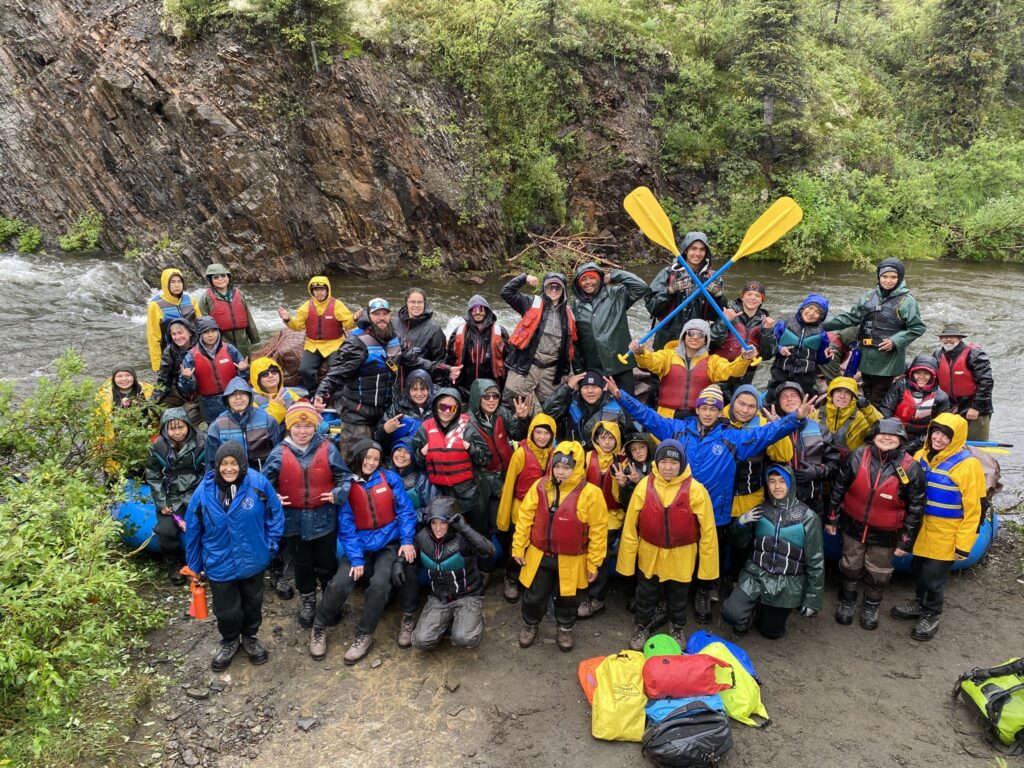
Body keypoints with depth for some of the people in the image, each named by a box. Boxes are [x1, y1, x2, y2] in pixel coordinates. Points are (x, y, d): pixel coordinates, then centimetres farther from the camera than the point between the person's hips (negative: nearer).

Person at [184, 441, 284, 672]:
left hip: (253, 561, 0)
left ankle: (250, 637, 49)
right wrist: (194, 566, 4)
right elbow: (192, 531, -4)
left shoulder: (259, 484, -19)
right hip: (220, 564, 0)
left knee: (253, 603, 22)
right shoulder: (204, 492, -16)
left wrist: (270, 545, -7)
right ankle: (229, 641, 44)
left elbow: (275, 515, -5)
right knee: (226, 610, 14)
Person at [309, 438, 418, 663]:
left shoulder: (390, 478, -4)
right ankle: (319, 627, 10)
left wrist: (407, 540, -10)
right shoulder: (347, 485, -3)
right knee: (339, 584, -18)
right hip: (360, 545, 1)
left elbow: (405, 510, 0)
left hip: (389, 544, 0)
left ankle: (364, 635, -3)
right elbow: (346, 526, -5)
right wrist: (355, 558, -13)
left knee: (380, 583, -24)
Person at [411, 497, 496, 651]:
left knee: (463, 639, -27)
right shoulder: (423, 537, -6)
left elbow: (490, 551, -35)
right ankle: (448, 622, 13)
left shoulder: (462, 537, -20)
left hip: (467, 596, -4)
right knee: (422, 641, -16)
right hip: (438, 598, 4)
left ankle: (473, 619, 8)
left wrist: (465, 528, -38)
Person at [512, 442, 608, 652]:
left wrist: (593, 562, -7)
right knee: (534, 595, 17)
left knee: (567, 598, 18)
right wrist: (518, 547, 1)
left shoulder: (590, 493, -18)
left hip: (571, 560, -2)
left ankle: (565, 629, 44)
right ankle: (530, 625, 44)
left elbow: (598, 530, -11)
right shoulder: (540, 487, -9)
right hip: (539, 555, 2)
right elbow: (525, 518, -1)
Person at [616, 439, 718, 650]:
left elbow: (707, 529, -11)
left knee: (678, 597, 20)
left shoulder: (695, 489, -17)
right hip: (649, 555, 1)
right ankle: (641, 627, 43)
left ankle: (678, 629, 45)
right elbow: (630, 526, -7)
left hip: (681, 557, -1)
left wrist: (708, 564, -8)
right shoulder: (644, 486, -13)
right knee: (645, 595, 18)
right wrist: (627, 559, -5)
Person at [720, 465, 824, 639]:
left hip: (787, 584, -1)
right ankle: (754, 606, 14)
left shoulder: (808, 517, -9)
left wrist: (812, 600, -3)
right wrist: (741, 523, -12)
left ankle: (768, 611, 42)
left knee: (771, 632, 10)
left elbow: (815, 562, -4)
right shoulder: (760, 510, -1)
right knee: (730, 614, -19)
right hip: (756, 575, 1)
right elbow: (740, 541, 9)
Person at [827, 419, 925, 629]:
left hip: (885, 533, -1)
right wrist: (832, 518, 2)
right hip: (853, 525, 1)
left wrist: (906, 541, -6)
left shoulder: (911, 469, -18)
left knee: (878, 573, 15)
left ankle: (871, 606, 42)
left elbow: (915, 508, -9)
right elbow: (838, 488, -3)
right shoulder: (857, 456, -15)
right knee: (851, 566, 18)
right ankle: (847, 601, 43)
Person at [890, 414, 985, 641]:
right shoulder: (920, 456, 0)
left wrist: (964, 544, -13)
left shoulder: (967, 464, -17)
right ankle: (920, 603, 42)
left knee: (933, 577, 6)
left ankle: (931, 615, 28)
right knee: (919, 571, 19)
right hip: (921, 530, 5)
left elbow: (973, 509, -14)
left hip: (946, 536, -5)